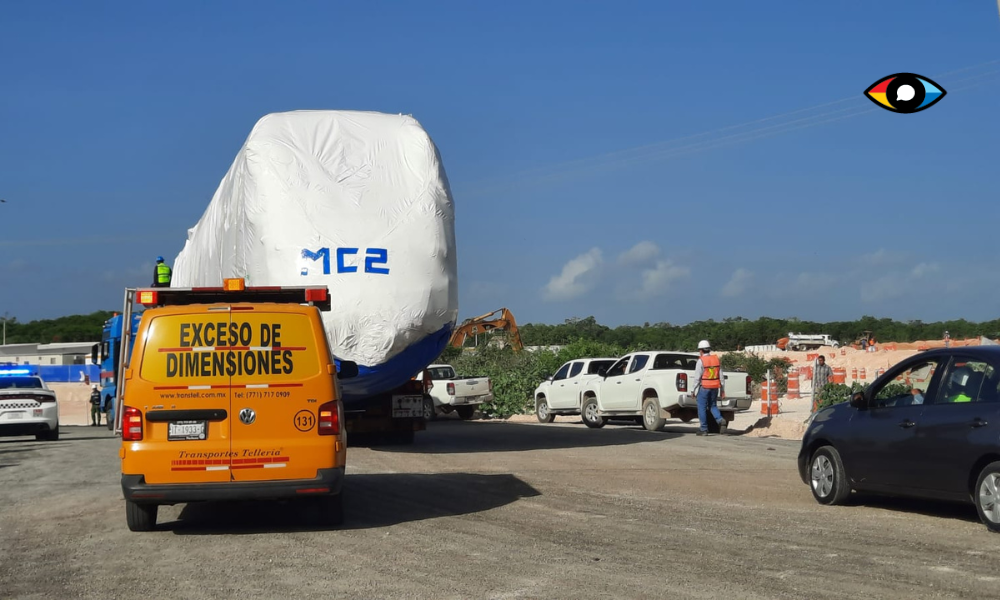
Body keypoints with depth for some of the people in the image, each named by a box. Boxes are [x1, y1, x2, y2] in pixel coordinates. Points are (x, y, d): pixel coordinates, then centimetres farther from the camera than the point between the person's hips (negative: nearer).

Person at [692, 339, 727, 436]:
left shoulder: (701, 361, -11)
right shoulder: (716, 359, 6)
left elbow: (697, 377, -11)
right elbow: (721, 376, 9)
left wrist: (695, 390, -3)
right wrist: (722, 390, 13)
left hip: (704, 387, -6)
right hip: (715, 387, 6)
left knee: (702, 408, 4)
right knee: (713, 406, 17)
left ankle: (704, 429, 4)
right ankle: (721, 420, -7)